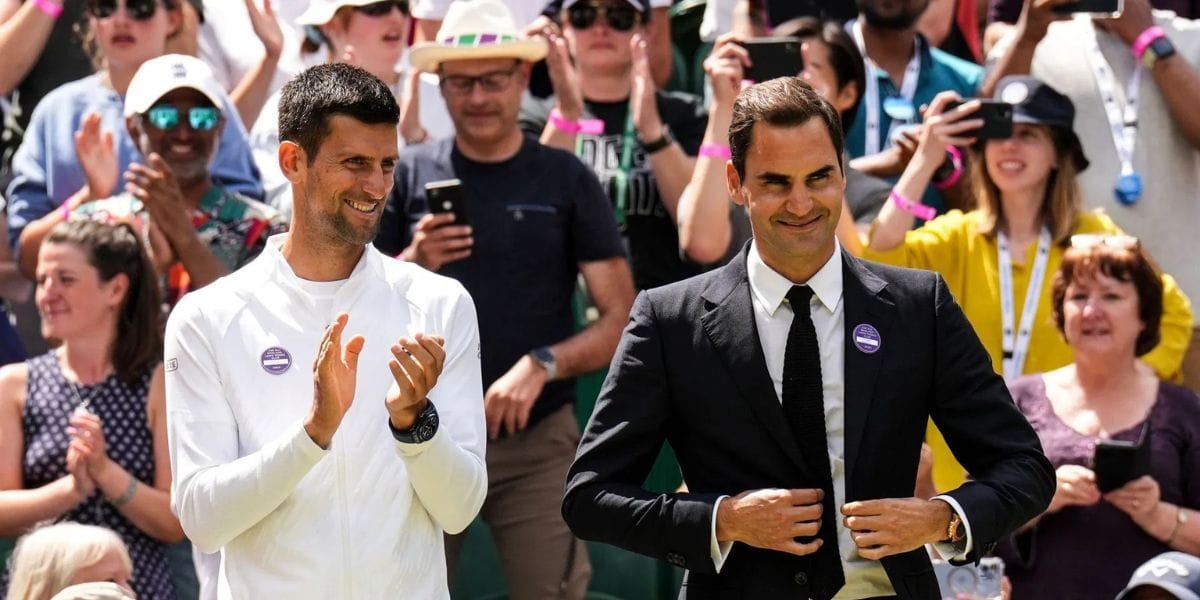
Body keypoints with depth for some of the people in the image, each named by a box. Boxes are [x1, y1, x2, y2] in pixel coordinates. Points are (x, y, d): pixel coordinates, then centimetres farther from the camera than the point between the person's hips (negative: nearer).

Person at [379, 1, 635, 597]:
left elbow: (620, 320, 0)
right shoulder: (409, 175, 5)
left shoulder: (566, 180, 2)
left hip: (537, 441, -1)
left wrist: (542, 365, -15)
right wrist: (414, 262, -10)